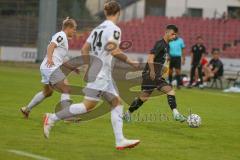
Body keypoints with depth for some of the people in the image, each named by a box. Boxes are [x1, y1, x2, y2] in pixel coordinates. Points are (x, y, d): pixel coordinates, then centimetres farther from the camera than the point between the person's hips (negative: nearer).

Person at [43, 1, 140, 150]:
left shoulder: (98, 28, 15)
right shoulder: (114, 29, -11)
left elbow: (85, 49, 16)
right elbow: (114, 51, -23)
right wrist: (129, 61, -12)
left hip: (104, 75, 10)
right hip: (101, 73, -10)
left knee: (117, 103, 8)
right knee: (88, 105, -12)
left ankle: (120, 140, 3)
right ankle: (53, 118, -9)